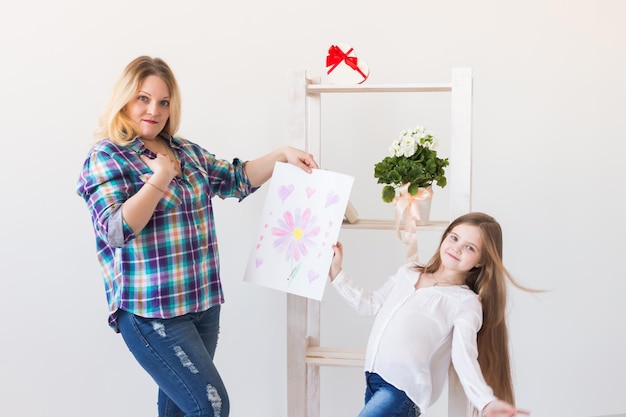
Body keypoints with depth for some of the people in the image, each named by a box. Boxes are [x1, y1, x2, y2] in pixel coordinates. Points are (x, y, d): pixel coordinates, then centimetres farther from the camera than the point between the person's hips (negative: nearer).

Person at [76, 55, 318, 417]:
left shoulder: (185, 150, 12)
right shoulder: (107, 157, -6)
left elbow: (236, 179, 19)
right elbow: (116, 230, -18)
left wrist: (283, 155, 7)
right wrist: (161, 177, -17)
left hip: (204, 303, 7)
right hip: (151, 312, -7)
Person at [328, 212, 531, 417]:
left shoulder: (466, 303, -4)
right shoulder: (408, 272, 14)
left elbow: (465, 358, -15)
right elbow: (371, 304, 21)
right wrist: (337, 273, 15)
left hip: (403, 389, -6)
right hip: (373, 379, 7)